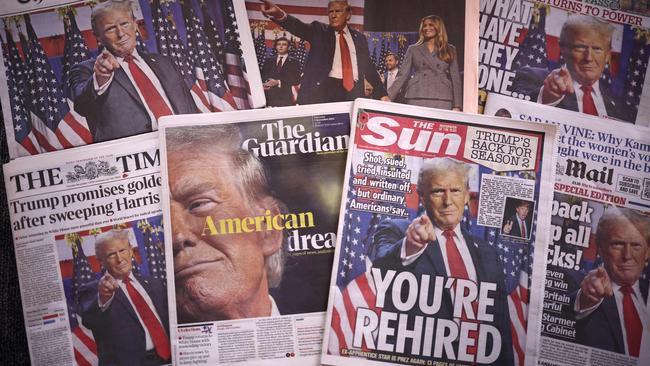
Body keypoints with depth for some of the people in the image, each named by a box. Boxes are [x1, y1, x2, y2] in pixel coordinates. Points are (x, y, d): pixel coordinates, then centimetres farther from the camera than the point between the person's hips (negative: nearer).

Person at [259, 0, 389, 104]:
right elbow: (299, 26, -12)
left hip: (352, 92, 3)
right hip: (322, 89, -2)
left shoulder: (359, 37, 17)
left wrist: (382, 93, 19)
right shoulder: (319, 30, 8)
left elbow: (368, 67, 22)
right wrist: (280, 15, -33)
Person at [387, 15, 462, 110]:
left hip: (442, 100, 0)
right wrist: (389, 96, -3)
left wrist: (457, 106, 0)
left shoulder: (450, 50, 16)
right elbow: (402, 75, 11)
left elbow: (455, 78, 11)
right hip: (416, 99, 0)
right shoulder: (413, 49, 17)